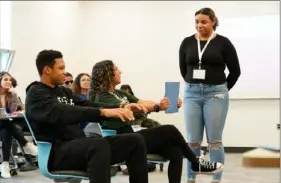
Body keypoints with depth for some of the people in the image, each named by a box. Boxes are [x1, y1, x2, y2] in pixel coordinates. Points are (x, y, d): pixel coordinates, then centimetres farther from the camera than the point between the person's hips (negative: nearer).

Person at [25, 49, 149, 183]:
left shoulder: (64, 91, 22)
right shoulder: (36, 94, -4)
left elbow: (89, 106, 13)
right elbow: (61, 114, -22)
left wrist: (120, 108, -6)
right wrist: (102, 112, -31)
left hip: (80, 146, 8)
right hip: (57, 153, -8)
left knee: (135, 140, -4)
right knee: (100, 144, -38)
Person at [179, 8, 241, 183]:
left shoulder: (223, 42, -3)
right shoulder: (187, 42, 6)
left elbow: (235, 70, 3)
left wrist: (222, 90, 9)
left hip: (215, 94, -3)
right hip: (192, 93, 3)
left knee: (214, 140, -1)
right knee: (193, 141, 4)